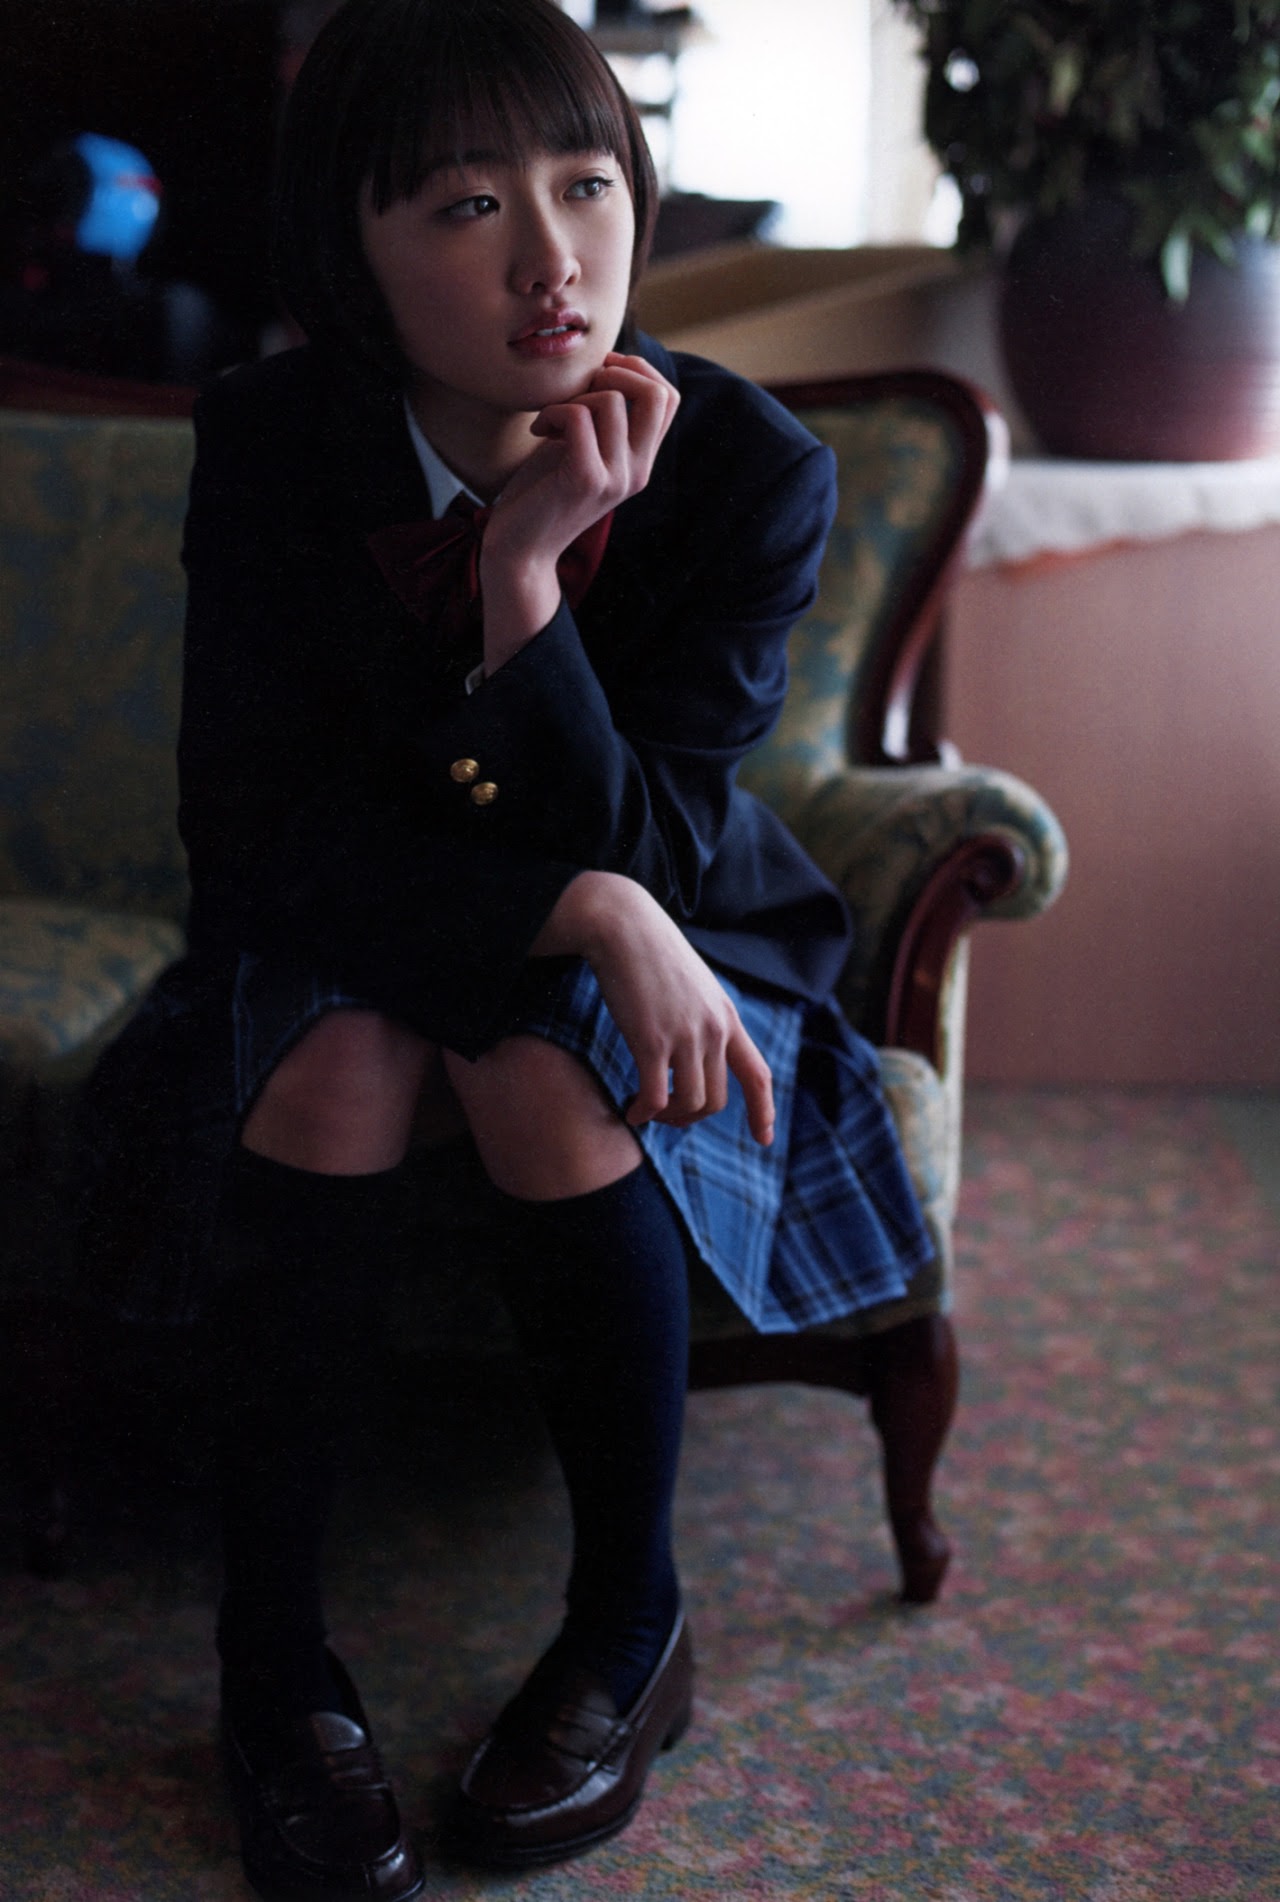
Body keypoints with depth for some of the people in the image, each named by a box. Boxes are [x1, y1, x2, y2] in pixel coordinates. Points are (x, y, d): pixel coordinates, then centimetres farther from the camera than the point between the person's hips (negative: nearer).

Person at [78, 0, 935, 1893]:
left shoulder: (750, 468, -20)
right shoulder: (272, 444, -17)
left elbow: (635, 846, -23)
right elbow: (260, 830, -20)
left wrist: (529, 563, -37)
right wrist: (582, 908, -32)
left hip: (652, 948, 0)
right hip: (356, 937, 1)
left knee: (544, 1069, -33)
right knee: (344, 1048, -32)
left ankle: (632, 1623, -12)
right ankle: (272, 1649, -19)